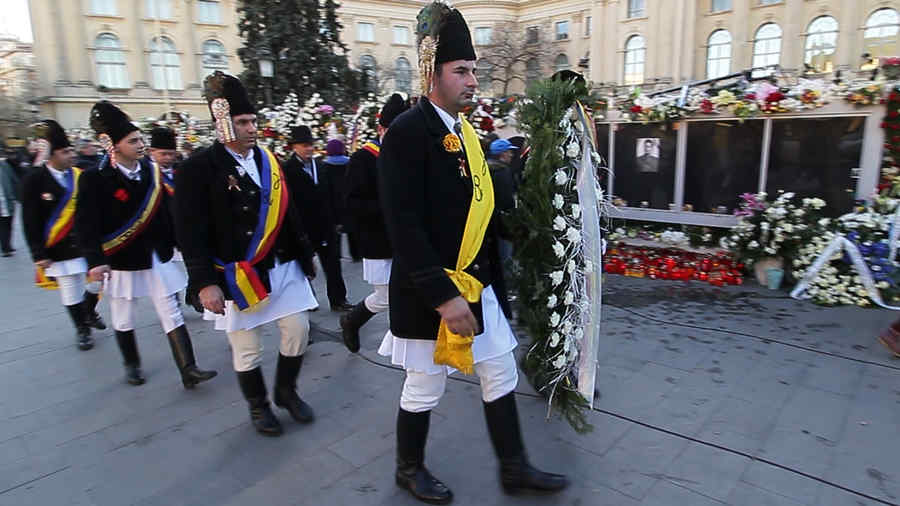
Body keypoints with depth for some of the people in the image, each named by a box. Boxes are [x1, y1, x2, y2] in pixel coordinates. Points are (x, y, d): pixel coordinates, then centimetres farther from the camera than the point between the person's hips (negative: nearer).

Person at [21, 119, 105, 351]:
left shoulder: (80, 175, 1)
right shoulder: (34, 180, -8)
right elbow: (30, 221, -7)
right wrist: (39, 254, -9)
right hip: (60, 250, -3)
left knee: (97, 282, 9)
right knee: (71, 293, 6)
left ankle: (89, 312, 39)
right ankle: (82, 330, 24)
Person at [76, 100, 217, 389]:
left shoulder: (152, 171, 0)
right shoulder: (94, 179, -12)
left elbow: (167, 213, 5)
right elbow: (86, 223, -16)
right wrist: (95, 261, -27)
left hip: (157, 258, 3)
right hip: (121, 262, -2)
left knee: (172, 316, 1)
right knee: (124, 320, 15)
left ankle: (188, 370, 3)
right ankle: (132, 365, 36)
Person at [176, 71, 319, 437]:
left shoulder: (268, 160, 8)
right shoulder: (198, 169, -8)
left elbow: (289, 214, 12)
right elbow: (191, 234, -12)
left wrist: (305, 256, 13)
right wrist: (205, 283, -18)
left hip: (283, 267, 5)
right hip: (238, 276, -4)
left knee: (298, 330, 8)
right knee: (247, 349, 7)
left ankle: (287, 391, 32)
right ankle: (258, 406, 31)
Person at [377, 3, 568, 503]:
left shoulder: (465, 132, 11)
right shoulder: (408, 132, -16)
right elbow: (405, 227, -23)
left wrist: (488, 273, 13)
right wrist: (443, 296, -24)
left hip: (476, 284, 8)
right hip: (431, 292, -8)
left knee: (501, 377, 15)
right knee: (425, 387, 10)